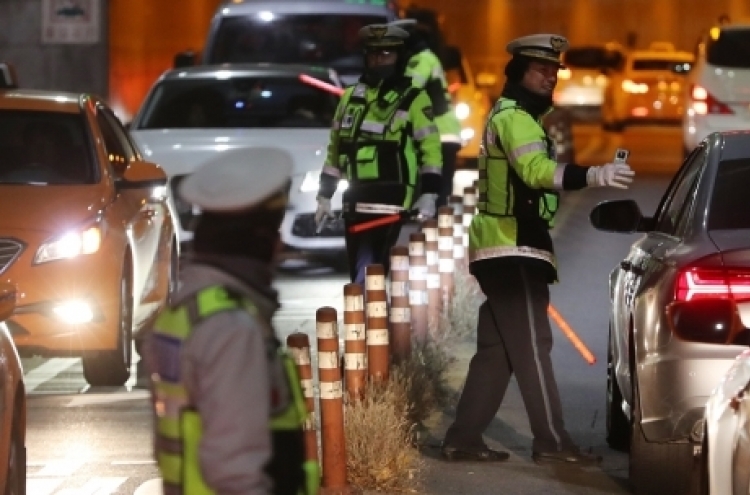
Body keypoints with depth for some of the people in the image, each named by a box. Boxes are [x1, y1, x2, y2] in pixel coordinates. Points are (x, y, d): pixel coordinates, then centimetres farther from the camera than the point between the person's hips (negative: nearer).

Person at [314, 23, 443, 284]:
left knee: (368, 272, -15)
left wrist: (428, 195, -13)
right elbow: (335, 147, 19)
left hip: (391, 201, -6)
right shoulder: (351, 96, 14)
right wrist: (325, 195, 18)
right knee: (357, 271, 10)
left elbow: (430, 148, -6)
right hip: (356, 199, 6)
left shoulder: (414, 100, -2)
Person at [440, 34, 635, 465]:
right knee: (532, 346, -11)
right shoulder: (514, 116, -13)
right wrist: (593, 175, -45)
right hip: (514, 250, -11)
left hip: (506, 250, 11)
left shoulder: (515, 116, 22)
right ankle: (552, 442, -12)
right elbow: (535, 169, -32)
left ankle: (464, 439, 9)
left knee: (496, 350, 9)